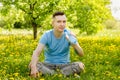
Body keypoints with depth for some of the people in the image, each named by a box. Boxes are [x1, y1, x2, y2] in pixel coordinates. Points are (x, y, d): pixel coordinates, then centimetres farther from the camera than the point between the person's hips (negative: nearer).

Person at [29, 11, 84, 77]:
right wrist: (33, 67, -47)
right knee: (31, 65, -28)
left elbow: (81, 54, -12)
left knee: (80, 65, -28)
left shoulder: (69, 34, -10)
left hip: (64, 64, 1)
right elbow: (36, 52, -27)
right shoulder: (47, 35, -12)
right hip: (49, 64, 0)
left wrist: (74, 44, -34)